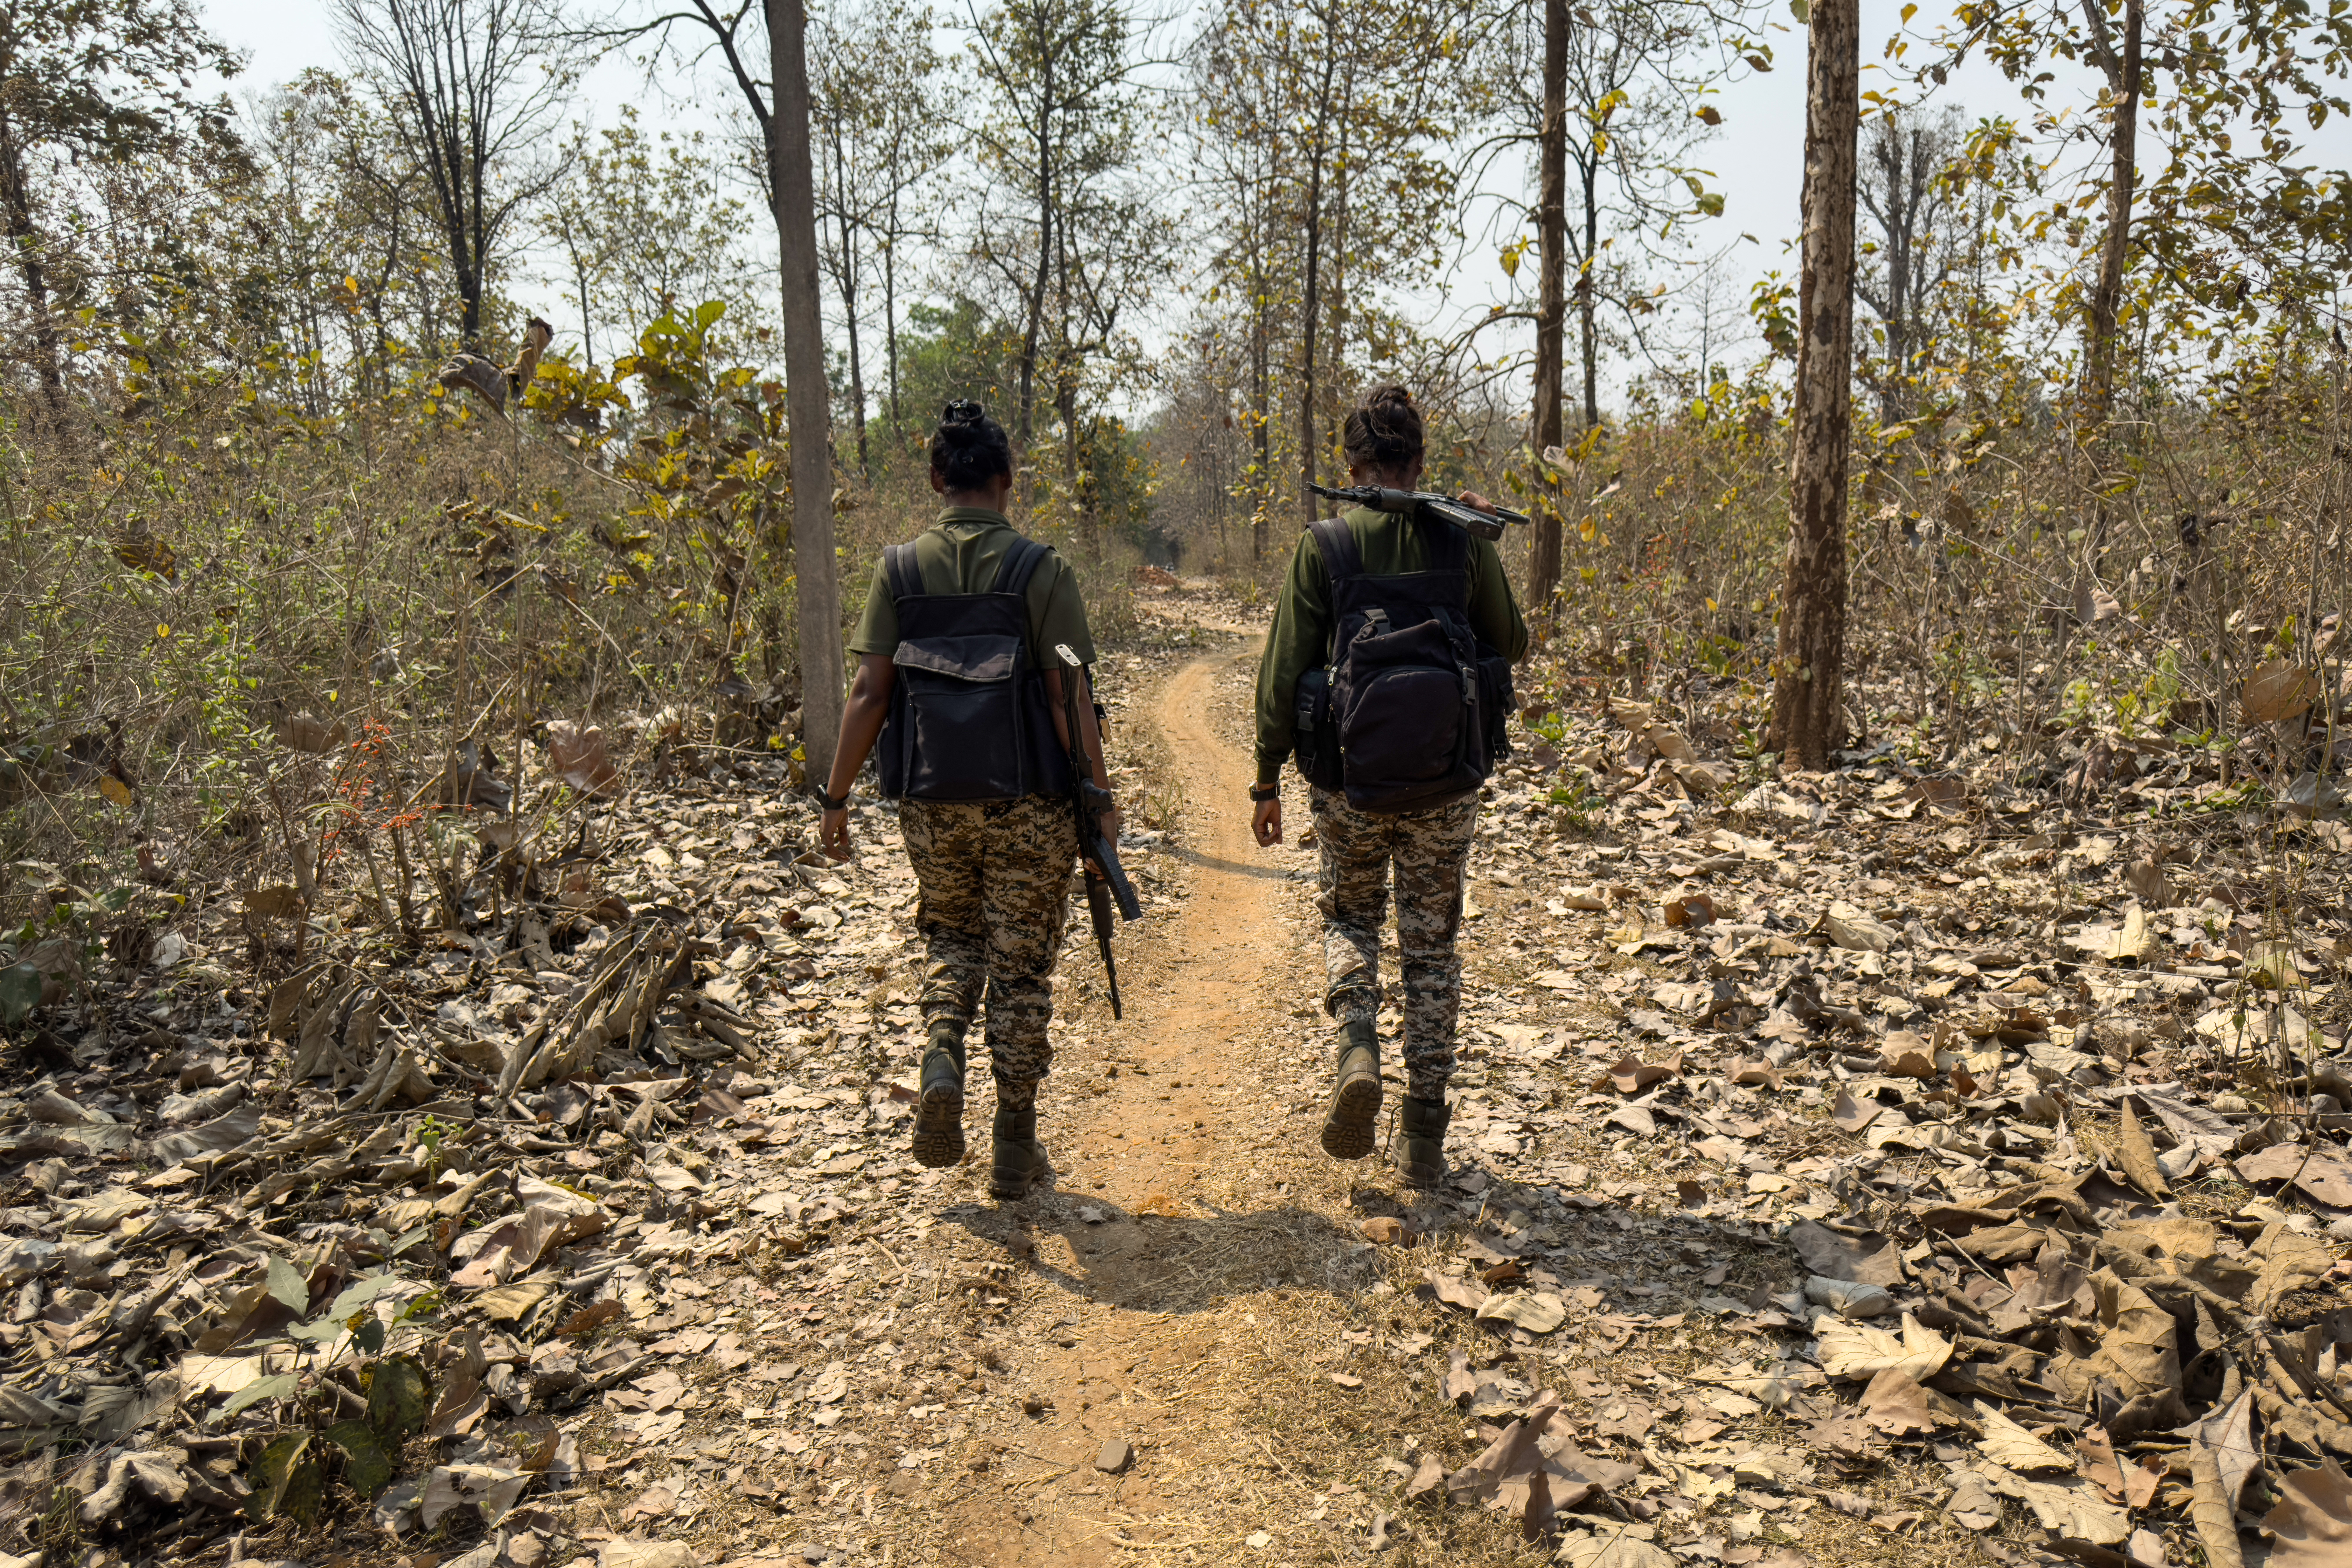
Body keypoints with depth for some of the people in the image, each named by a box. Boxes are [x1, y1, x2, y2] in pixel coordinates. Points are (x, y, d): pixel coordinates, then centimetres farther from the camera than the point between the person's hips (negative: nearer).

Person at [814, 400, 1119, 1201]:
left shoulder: (900, 568, 0)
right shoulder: (1039, 569, -7)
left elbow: (869, 692, -3)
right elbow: (1070, 697, -11)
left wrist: (836, 796, 5)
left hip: (932, 802, 2)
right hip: (1027, 804, -2)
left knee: (951, 937, 25)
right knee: (1021, 964, 9)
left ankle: (942, 1062, 0)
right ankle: (1015, 1151, 15)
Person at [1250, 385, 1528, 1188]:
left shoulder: (1324, 546, -3)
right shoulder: (1463, 542, 0)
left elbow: (1285, 671, -4)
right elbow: (1512, 645, 13)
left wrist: (1267, 778, 4)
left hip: (1349, 777, -1)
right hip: (1446, 781, 1)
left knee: (1349, 916, 23)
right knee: (1431, 942, 12)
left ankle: (1356, 1052, -3)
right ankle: (1423, 1134, 15)